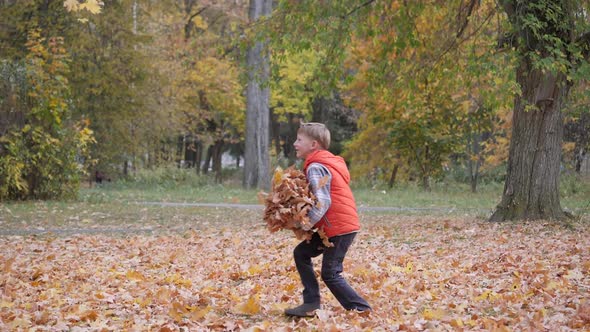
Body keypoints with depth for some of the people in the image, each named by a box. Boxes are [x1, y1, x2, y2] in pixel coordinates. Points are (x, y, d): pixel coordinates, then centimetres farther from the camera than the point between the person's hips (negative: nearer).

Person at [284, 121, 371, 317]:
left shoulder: (315, 167, -15)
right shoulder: (327, 163, 15)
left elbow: (322, 203, -25)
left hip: (340, 227, -10)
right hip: (342, 224, 10)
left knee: (330, 274, -4)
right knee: (301, 253, 12)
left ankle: (361, 310, 0)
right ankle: (311, 303, 10)